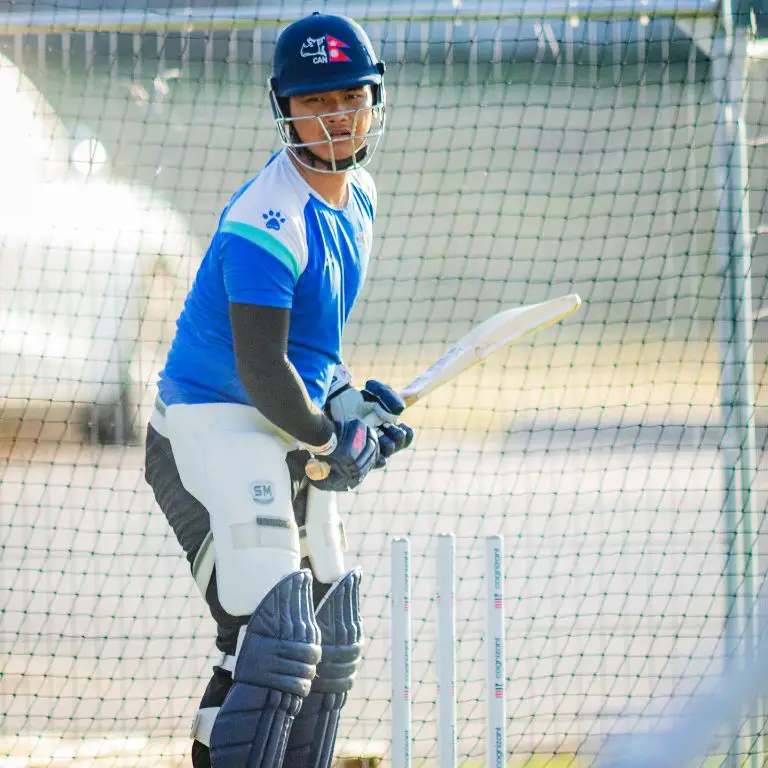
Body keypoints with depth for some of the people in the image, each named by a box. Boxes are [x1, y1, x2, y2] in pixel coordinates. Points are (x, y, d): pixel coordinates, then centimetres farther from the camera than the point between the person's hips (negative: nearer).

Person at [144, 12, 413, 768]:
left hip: (289, 430, 10)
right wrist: (331, 442, -12)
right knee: (278, 638, -21)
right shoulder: (268, 223, -23)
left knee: (331, 642, 17)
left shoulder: (358, 193, 7)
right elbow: (260, 371, -25)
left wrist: (344, 396, 8)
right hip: (212, 430, -10)